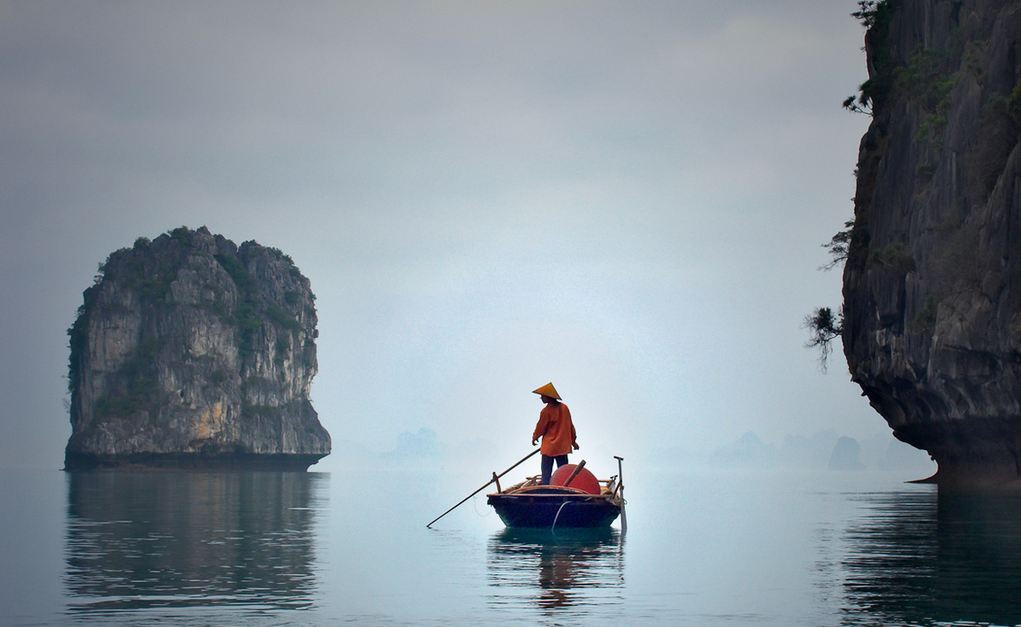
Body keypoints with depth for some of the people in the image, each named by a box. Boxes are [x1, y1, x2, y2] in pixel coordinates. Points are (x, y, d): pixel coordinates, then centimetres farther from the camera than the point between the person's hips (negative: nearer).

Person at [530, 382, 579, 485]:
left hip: (549, 447, -5)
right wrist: (573, 440, 20)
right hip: (563, 446, 5)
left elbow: (540, 427, -4)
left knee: (546, 474, -2)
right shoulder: (564, 408, 3)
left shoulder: (546, 411, -14)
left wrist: (534, 437, 16)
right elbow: (570, 425, 10)